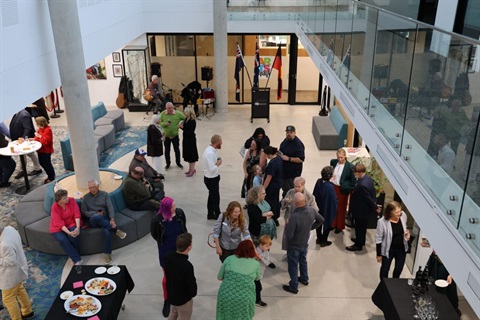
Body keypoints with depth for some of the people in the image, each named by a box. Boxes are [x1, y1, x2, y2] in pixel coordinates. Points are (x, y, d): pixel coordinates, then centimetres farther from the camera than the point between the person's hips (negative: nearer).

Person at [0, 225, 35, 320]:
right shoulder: (9, 228, -11)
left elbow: (10, 261, -30)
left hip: (12, 274, -9)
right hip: (18, 268, 10)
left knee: (8, 298, 11)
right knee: (19, 290, 28)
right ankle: (27, 312, 47)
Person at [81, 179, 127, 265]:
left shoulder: (104, 194, 6)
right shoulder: (85, 197, 9)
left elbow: (110, 207, -5)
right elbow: (84, 212, 6)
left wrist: (112, 219, -23)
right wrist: (96, 213, -12)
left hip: (105, 218, 0)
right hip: (93, 221, 0)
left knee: (106, 230, -37)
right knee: (95, 217, -39)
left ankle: (107, 253, -29)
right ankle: (116, 230, -28)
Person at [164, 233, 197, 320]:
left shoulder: (168, 257, -16)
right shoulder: (187, 266, -36)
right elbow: (192, 285, -24)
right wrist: (193, 294, -3)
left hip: (171, 294, 7)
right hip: (183, 299, -6)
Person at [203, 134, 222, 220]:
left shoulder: (210, 149, 1)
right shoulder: (210, 153, -29)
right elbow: (212, 169, -31)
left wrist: (217, 161, -2)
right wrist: (218, 164, -15)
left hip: (211, 178, 10)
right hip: (212, 179, -10)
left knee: (212, 196, 22)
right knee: (215, 198, 7)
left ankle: (210, 214, 37)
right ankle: (217, 216, 23)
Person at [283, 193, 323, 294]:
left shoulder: (294, 217, -39)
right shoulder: (312, 210, -19)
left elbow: (289, 235, -32)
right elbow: (321, 220, 1)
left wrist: (286, 226, -13)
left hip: (294, 245, -6)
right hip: (305, 242, 6)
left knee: (293, 265, 15)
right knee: (303, 260, 30)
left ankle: (293, 287, 32)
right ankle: (304, 279, 51)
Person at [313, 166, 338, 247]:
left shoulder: (319, 181, -15)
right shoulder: (329, 187, -35)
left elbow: (315, 194, 0)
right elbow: (333, 200, -25)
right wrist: (335, 206, -6)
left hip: (319, 207, 6)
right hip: (328, 209, -6)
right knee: (327, 224, 18)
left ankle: (319, 238, 44)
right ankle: (324, 241, 34)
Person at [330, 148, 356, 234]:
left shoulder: (349, 166, -18)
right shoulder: (334, 162, -5)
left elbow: (353, 180, -11)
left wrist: (347, 188, -12)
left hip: (342, 190, -4)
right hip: (333, 187, 4)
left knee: (341, 208, 12)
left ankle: (339, 226, 29)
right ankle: (333, 224, 34)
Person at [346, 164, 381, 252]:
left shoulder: (362, 185, -36)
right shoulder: (368, 177, -6)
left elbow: (368, 198, -26)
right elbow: (371, 194, 5)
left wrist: (375, 207, -10)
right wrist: (374, 205, 13)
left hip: (361, 211, -9)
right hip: (365, 209, 9)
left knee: (359, 227, 11)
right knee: (362, 226, 27)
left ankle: (358, 245, 29)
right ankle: (361, 240, 47)